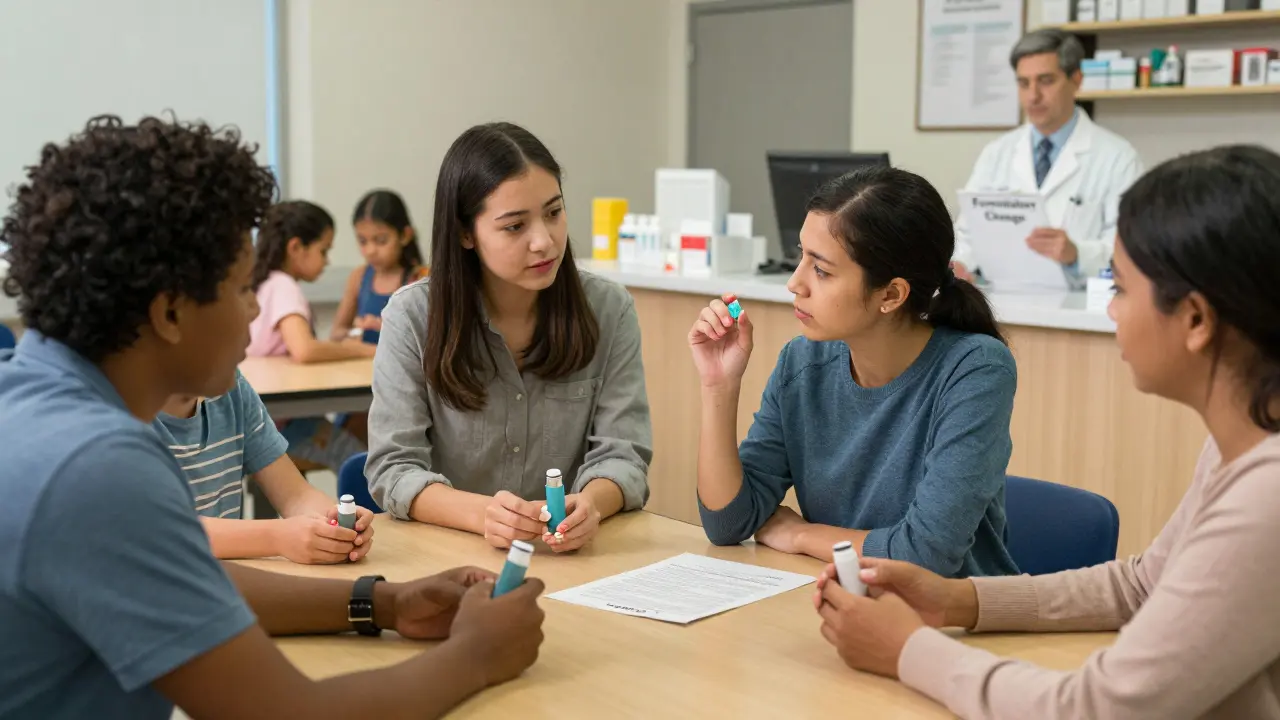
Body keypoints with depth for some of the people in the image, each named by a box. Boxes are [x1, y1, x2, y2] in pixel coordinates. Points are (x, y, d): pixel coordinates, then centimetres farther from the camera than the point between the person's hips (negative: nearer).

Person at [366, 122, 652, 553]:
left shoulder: (609, 310, 0)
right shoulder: (412, 316, -5)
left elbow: (622, 454, -4)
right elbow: (394, 468, -9)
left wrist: (589, 504, -27)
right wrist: (482, 514, -29)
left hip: (574, 555, 1)